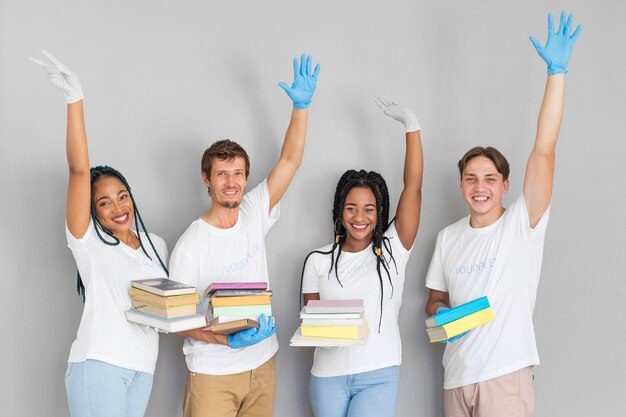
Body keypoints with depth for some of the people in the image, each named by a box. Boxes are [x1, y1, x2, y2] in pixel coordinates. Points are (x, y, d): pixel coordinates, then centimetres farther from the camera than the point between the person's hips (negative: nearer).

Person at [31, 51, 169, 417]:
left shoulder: (156, 245, 14)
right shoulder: (88, 242, -2)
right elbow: (79, 171, -13)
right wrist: (75, 99, -23)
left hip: (143, 366, 5)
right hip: (99, 363, -5)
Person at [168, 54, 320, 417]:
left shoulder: (254, 214, 0)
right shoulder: (189, 247, -14)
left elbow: (290, 161, -5)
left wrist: (301, 106, -15)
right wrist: (228, 340, -26)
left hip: (262, 366, 5)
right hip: (214, 374, -4)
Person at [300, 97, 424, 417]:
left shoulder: (393, 249, -1)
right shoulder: (318, 261, 4)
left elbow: (413, 187, -9)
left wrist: (411, 125, -12)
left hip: (379, 376, -2)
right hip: (328, 375, 2)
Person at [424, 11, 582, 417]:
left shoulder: (522, 224, -5)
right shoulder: (448, 238, 9)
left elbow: (544, 151, -15)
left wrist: (557, 71, -22)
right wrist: (443, 314, -6)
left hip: (506, 375, -4)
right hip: (457, 376, 5)